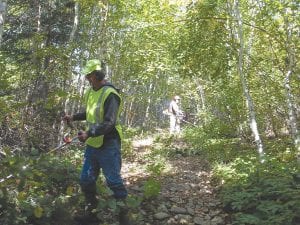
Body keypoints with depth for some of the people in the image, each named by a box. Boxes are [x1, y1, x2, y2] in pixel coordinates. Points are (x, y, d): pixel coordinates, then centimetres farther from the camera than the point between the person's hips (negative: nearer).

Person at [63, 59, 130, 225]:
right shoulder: (90, 92, 11)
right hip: (92, 144, 9)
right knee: (86, 180, 15)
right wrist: (74, 117, 16)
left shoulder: (110, 94, -17)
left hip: (108, 146, -9)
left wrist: (89, 133, -30)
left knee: (114, 181, 1)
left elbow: (109, 123, -25)